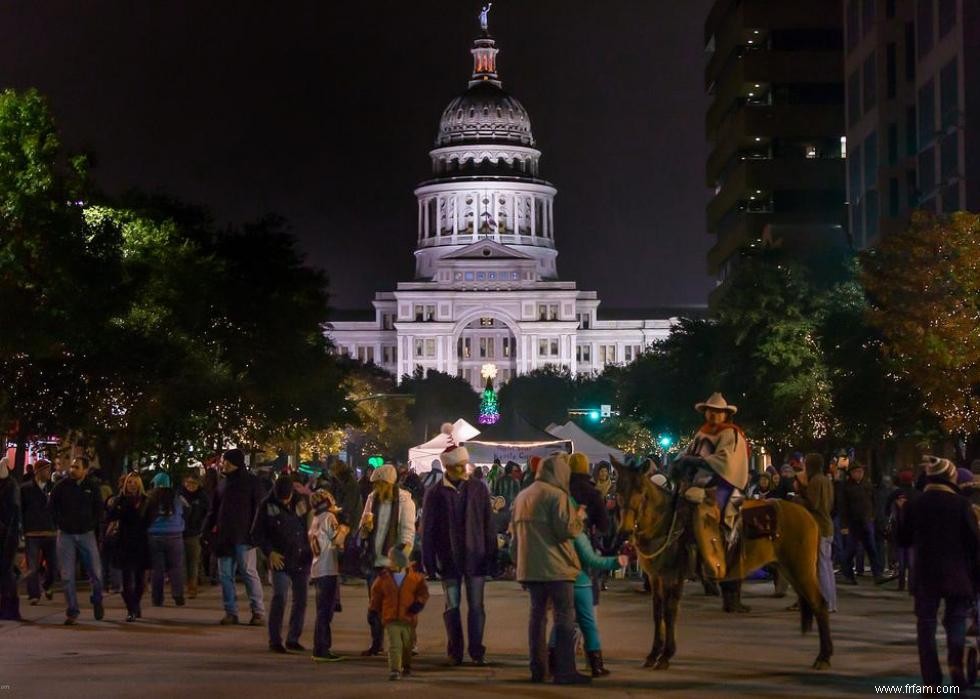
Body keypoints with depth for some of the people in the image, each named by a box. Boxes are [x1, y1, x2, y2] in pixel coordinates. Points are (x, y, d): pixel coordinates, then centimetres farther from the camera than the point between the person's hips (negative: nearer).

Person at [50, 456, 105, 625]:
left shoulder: (92, 487, 0)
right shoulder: (62, 486, -2)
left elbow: (99, 509, 10)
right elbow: (52, 507, 7)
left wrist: (92, 524, 2)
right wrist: (60, 524, 1)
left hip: (86, 534, 0)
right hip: (66, 535, 0)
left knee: (95, 573, -1)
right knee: (67, 575, -2)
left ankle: (97, 601, 26)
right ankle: (72, 612, 4)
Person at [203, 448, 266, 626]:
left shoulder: (251, 482, -3)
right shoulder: (222, 483, 14)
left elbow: (259, 508, -6)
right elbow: (213, 508, 18)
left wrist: (255, 531, -14)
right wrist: (209, 527, 6)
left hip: (243, 536, -6)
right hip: (224, 536, 6)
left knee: (248, 572, -4)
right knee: (225, 574, 5)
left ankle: (258, 611, 2)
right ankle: (231, 612, 11)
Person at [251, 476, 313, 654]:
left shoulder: (301, 501, 1)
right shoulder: (267, 506, -5)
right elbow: (256, 534, 1)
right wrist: (270, 552, -10)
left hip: (302, 559, 3)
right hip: (281, 560, -3)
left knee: (301, 599, 6)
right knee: (279, 598, -11)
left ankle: (293, 639, 18)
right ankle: (275, 640, -3)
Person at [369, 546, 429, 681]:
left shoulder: (415, 576, -1)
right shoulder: (383, 577, 2)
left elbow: (423, 592, 3)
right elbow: (376, 593, 11)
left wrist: (419, 603, -13)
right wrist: (374, 609, 10)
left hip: (409, 618, 1)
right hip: (390, 619, -1)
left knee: (408, 644, 17)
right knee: (394, 645, -12)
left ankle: (406, 666, 39)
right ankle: (394, 670, -15)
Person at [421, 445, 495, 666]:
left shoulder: (478, 489, 2)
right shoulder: (435, 493, -1)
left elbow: (488, 525, 3)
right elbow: (427, 530, 1)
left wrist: (491, 556, 0)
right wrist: (429, 561, -3)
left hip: (475, 557, 0)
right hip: (449, 559, 0)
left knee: (476, 606, 2)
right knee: (452, 607, 6)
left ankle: (477, 651, 7)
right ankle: (455, 652, 13)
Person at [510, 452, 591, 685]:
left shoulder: (522, 496, 15)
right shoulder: (557, 495, -11)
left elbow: (515, 532, 20)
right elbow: (566, 530, -17)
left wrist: (518, 561, 25)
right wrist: (579, 518, 2)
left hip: (529, 567, 7)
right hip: (555, 567, -7)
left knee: (537, 614, 13)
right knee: (565, 617, -3)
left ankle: (537, 668, 14)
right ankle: (565, 671, -6)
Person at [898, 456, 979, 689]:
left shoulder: (915, 505, -2)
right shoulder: (960, 504, -7)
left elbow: (903, 540, 6)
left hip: (925, 574, 1)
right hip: (956, 574, -1)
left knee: (926, 624, 8)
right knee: (956, 617, 14)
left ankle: (931, 679, 2)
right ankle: (955, 661, -12)